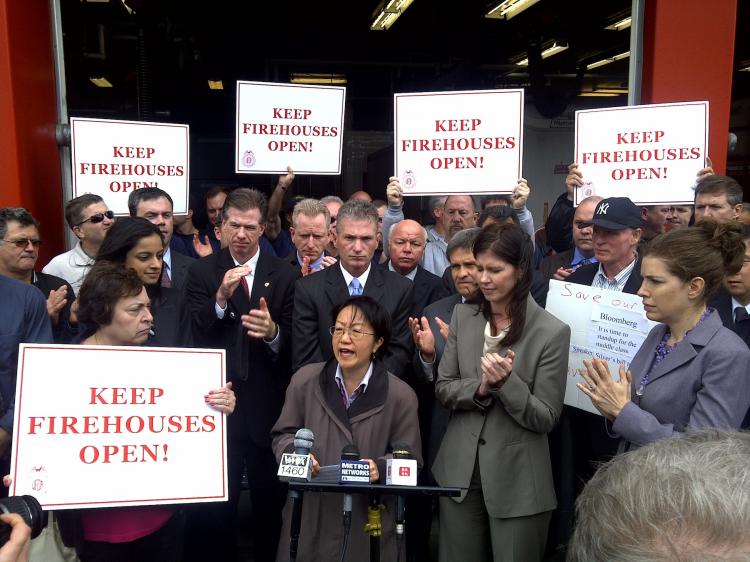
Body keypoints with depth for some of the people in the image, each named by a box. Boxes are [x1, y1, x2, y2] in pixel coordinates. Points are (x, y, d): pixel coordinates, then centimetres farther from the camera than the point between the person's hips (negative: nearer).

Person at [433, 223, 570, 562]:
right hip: (460, 471, 4)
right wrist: (480, 388, -17)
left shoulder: (552, 331, -13)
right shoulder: (463, 315, 0)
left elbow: (546, 419, -11)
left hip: (517, 480, -3)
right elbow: (442, 390, 1)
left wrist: (507, 382, -26)